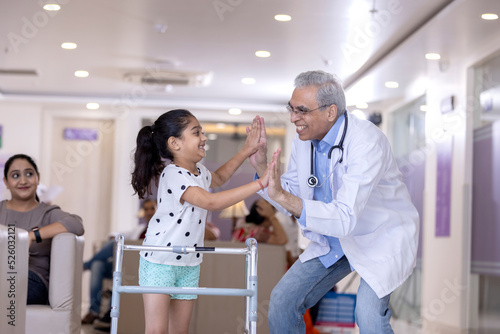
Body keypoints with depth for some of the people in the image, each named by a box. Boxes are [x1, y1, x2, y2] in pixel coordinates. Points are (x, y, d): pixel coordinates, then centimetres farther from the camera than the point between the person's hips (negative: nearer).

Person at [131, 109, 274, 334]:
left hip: (189, 264, 8)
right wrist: (260, 183, -39)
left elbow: (218, 178, 32)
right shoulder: (173, 175, -24)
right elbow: (211, 202, -37)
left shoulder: (199, 171, 6)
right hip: (159, 262, -8)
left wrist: (246, 151, 21)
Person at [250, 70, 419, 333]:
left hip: (381, 237, -7)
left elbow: (346, 219, -37)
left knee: (368, 313, -28)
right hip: (333, 238, 7)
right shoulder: (303, 141, -6)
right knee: (282, 301, 2)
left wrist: (284, 197, -45)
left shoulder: (366, 141, -29)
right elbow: (291, 203, 6)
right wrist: (260, 165, -9)